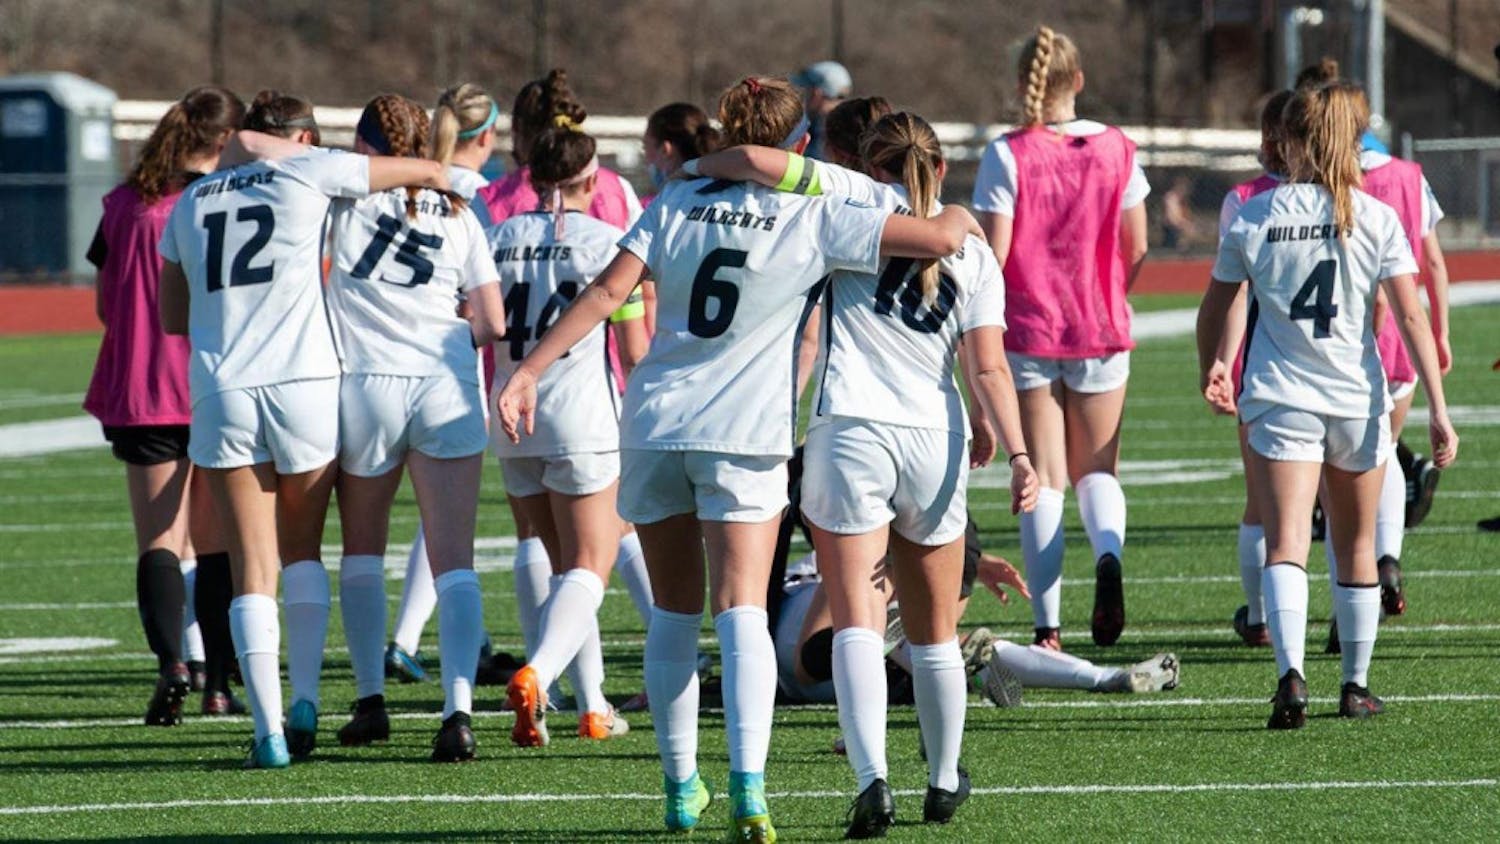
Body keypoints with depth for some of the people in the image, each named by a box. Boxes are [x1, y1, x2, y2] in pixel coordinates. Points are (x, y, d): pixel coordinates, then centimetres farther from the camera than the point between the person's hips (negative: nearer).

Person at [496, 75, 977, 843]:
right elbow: (939, 239, -7)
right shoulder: (817, 219, -2)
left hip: (654, 424, 3)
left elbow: (609, 291, -2)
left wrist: (530, 370, -3)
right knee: (742, 613, -10)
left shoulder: (677, 202, 7)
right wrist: (957, 215, 17)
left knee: (673, 613, 15)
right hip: (744, 434, -3)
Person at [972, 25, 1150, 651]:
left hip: (1027, 332, -2)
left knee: (1042, 479, 4)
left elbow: (993, 253, -12)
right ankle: (1108, 554, -19)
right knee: (1096, 470, 14)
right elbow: (1136, 248, 3)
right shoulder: (1116, 148, 0)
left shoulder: (1007, 155, -9)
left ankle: (1048, 628, 0)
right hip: (1101, 332, 2)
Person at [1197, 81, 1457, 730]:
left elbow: (1215, 309, 9)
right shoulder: (1376, 218, -2)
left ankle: (1291, 675, -31)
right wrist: (1438, 410, -6)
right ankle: (1356, 685, 27)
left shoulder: (1254, 216, 0)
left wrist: (1210, 372, 26)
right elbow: (1411, 317, -7)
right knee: (1355, 547, 18)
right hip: (1357, 399, 1)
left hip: (1280, 400, -1)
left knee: (1286, 545, -10)